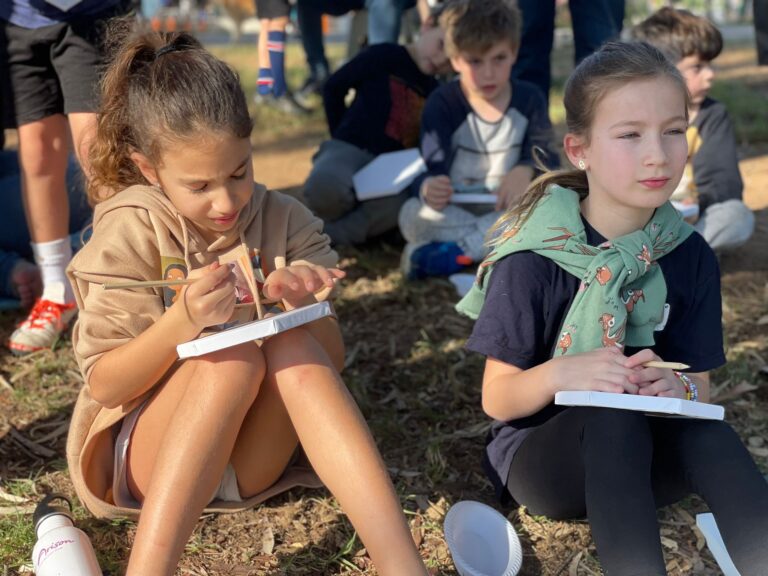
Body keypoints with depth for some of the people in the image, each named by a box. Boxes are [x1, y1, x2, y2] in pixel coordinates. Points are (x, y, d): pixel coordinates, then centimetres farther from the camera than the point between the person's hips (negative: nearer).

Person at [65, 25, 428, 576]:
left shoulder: (284, 220, -3)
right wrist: (182, 322, -32)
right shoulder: (131, 232, -10)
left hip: (250, 454, 3)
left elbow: (328, 362, -3)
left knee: (290, 344, -29)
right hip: (138, 456, -2)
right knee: (233, 356, -32)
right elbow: (102, 385, -13)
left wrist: (308, 308, -25)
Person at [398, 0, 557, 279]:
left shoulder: (529, 99, 2)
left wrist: (525, 171, -27)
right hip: (453, 210, -2)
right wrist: (429, 188, -42)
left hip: (508, 209, 2)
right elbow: (432, 170, -16)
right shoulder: (442, 104, -8)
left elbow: (543, 155, -1)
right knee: (412, 214, -32)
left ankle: (456, 251, -30)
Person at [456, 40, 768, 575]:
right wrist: (559, 374, -33)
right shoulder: (533, 258, -16)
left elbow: (701, 386, 1)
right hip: (540, 452, -3)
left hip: (645, 455, 3)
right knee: (614, 421, -36)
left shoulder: (690, 255, -4)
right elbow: (496, 399, -11)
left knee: (708, 434, -31)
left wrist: (678, 389, -24)